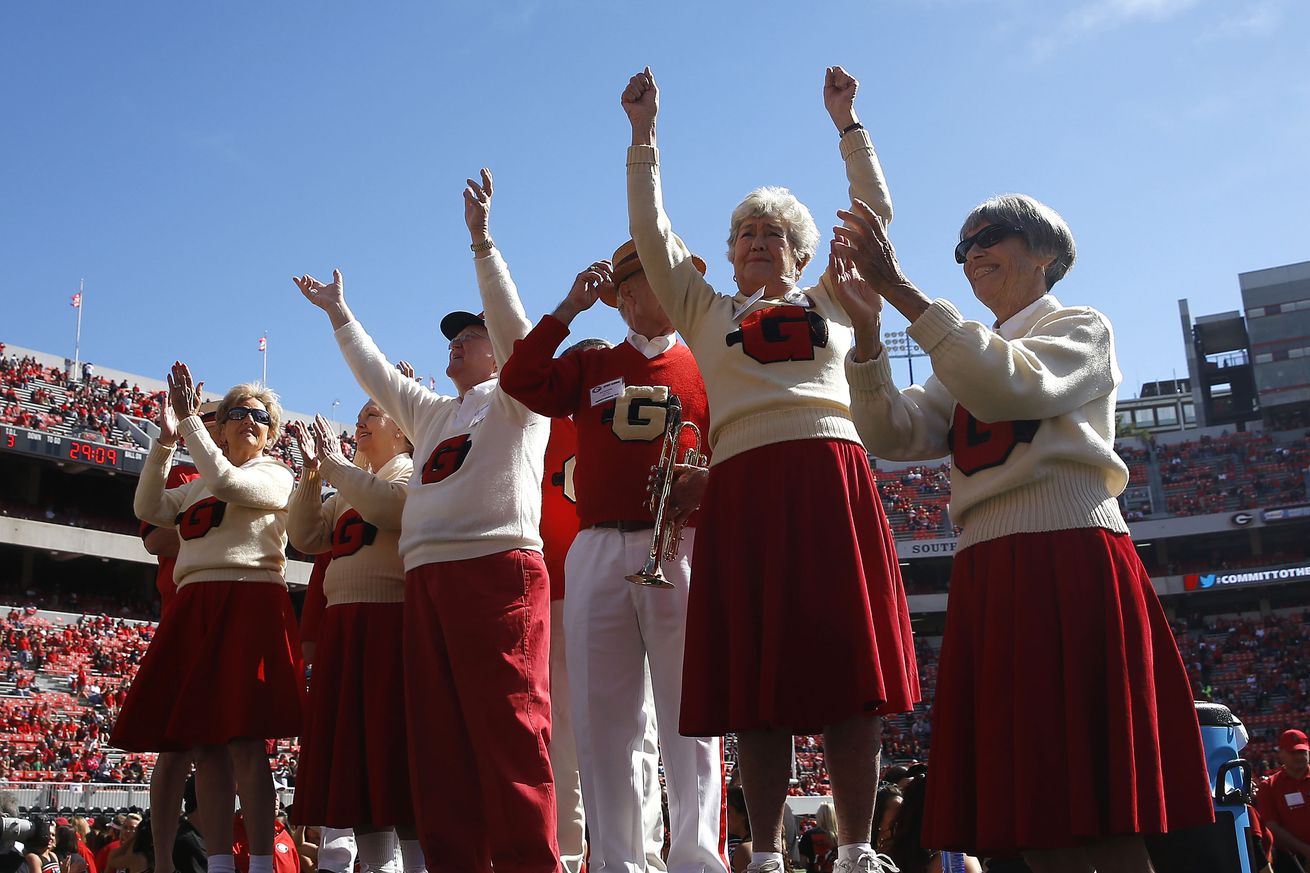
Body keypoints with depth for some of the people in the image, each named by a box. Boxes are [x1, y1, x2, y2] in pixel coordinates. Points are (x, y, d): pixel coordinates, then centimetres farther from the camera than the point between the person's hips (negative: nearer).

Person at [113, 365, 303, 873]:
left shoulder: (275, 477, 7)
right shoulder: (197, 487, 26)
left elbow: (228, 482, -12)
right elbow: (149, 508, 13)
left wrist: (189, 421, -6)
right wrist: (166, 440, 5)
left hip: (249, 605, -6)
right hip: (194, 609, 6)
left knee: (243, 741, -13)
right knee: (202, 744, 0)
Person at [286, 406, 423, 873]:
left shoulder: (414, 474, 2)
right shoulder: (348, 488, 25)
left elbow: (387, 506, -20)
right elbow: (305, 536, 14)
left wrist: (334, 463, -9)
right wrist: (312, 472, 5)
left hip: (390, 621, -8)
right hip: (340, 625, 8)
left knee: (391, 744, -10)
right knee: (350, 747, 6)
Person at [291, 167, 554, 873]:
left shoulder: (516, 399, 10)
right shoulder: (434, 413, 31)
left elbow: (515, 326, -4)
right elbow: (378, 377, 38)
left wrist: (481, 241, -9)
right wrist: (339, 313, 40)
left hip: (497, 569, -8)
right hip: (425, 577, 8)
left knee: (509, 730, -13)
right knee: (438, 737, 2)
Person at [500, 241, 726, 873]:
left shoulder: (705, 367, 13)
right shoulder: (590, 368, 19)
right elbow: (520, 381, 3)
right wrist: (568, 309, 5)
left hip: (681, 549, -2)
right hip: (597, 553, 2)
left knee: (688, 716, -4)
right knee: (601, 719, 2)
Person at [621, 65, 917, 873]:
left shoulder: (833, 301, 23)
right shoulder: (706, 312, 23)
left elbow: (876, 214, 20)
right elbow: (651, 233, 17)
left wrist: (848, 123, 22)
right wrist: (645, 134, 16)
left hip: (833, 479, 0)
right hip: (743, 486, 0)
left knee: (849, 668, -5)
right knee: (758, 682, -3)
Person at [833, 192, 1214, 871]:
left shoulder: (1081, 329, 8)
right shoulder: (966, 360, 25)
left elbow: (1008, 386, -16)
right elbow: (891, 435, 8)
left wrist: (901, 291, -17)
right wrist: (867, 329, -6)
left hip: (1071, 566, -6)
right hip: (986, 578, 6)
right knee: (1024, 815, 3)